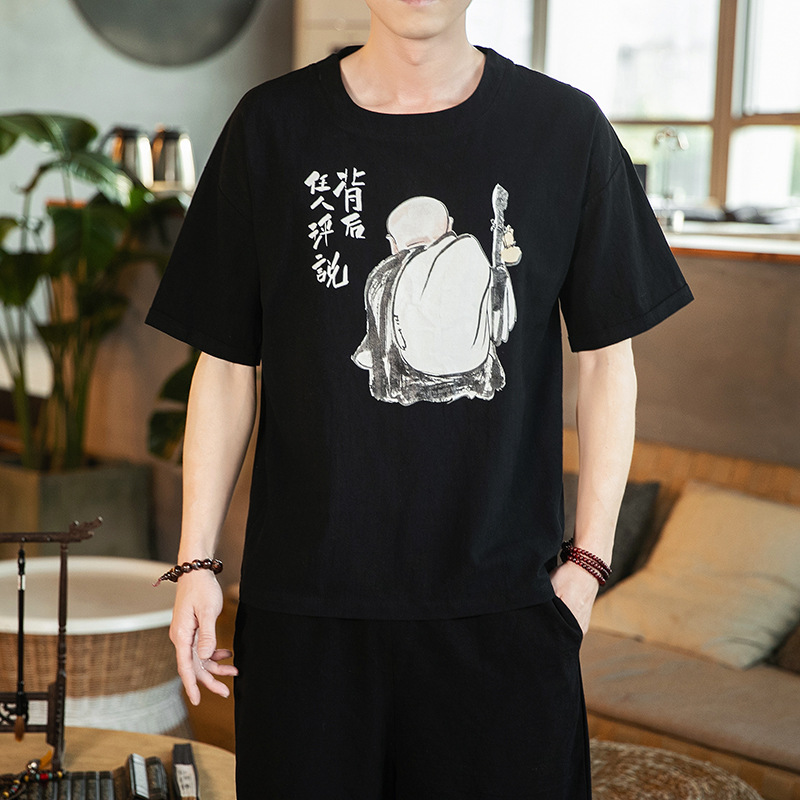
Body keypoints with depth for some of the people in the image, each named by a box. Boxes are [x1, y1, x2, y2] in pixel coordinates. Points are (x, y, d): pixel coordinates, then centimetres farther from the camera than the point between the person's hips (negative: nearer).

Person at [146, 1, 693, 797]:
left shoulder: (564, 129, 0)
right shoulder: (273, 126, 0)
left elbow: (607, 361, 5)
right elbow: (227, 365, 4)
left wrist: (587, 560, 0)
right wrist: (196, 561, 2)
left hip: (504, 597, 0)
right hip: (305, 598, 0)